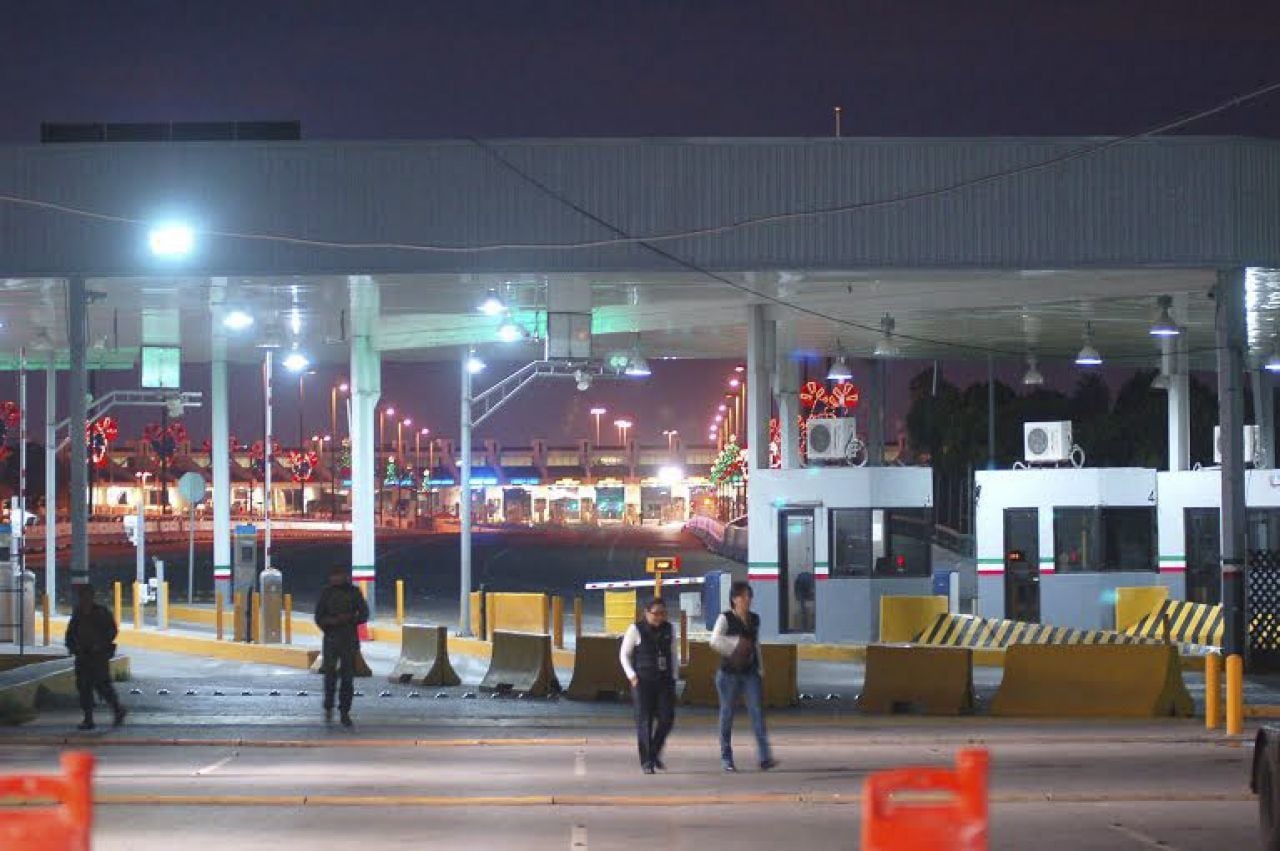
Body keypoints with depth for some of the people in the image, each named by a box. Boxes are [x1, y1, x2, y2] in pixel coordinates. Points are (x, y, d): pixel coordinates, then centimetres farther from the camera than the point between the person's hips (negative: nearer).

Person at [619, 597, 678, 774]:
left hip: (664, 680, 4)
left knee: (667, 718, -4)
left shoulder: (669, 630, 8)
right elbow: (624, 655, 3)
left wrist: (673, 677, 11)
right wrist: (632, 676, -8)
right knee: (645, 720, -4)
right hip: (643, 681, -4)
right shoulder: (636, 629, -3)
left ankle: (655, 752, 18)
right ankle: (646, 761, 1)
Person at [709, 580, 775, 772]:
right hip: (729, 673, -4)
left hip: (751, 673, 4)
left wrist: (760, 669, 18)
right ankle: (726, 758, 14)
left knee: (757, 712, -10)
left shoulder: (755, 619, 12)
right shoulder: (725, 618, -4)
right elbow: (715, 641, -18)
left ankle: (764, 758, -18)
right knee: (727, 714, 4)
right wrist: (736, 644, -21)